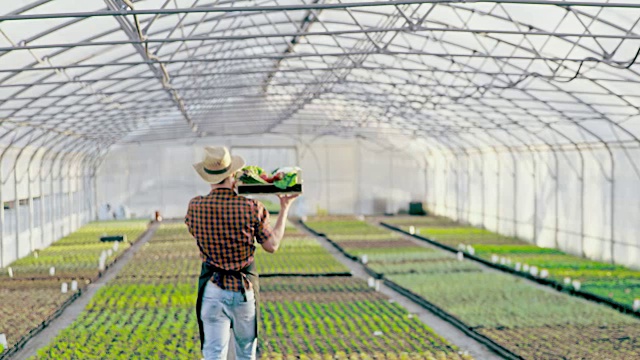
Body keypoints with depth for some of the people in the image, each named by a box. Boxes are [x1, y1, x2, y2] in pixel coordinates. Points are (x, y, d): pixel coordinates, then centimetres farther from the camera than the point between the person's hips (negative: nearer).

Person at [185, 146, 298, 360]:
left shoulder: (195, 207, -7)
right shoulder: (252, 208, -11)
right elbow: (272, 246, -3)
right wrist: (284, 209, 9)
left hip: (212, 288, 0)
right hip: (245, 288, 0)